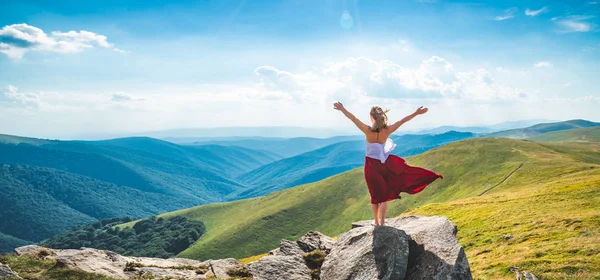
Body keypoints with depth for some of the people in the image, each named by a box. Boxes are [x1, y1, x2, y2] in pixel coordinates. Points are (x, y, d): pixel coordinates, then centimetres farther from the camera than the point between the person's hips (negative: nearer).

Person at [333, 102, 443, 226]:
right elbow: (402, 121, -8)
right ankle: (382, 222, 14)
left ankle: (377, 221, 23)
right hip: (385, 163, 1)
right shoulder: (387, 130, -15)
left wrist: (342, 109, -12)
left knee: (375, 194, 14)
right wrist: (416, 113, 0)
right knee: (384, 194, 13)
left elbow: (353, 118, -19)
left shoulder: (368, 130, -20)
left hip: (371, 164, -1)